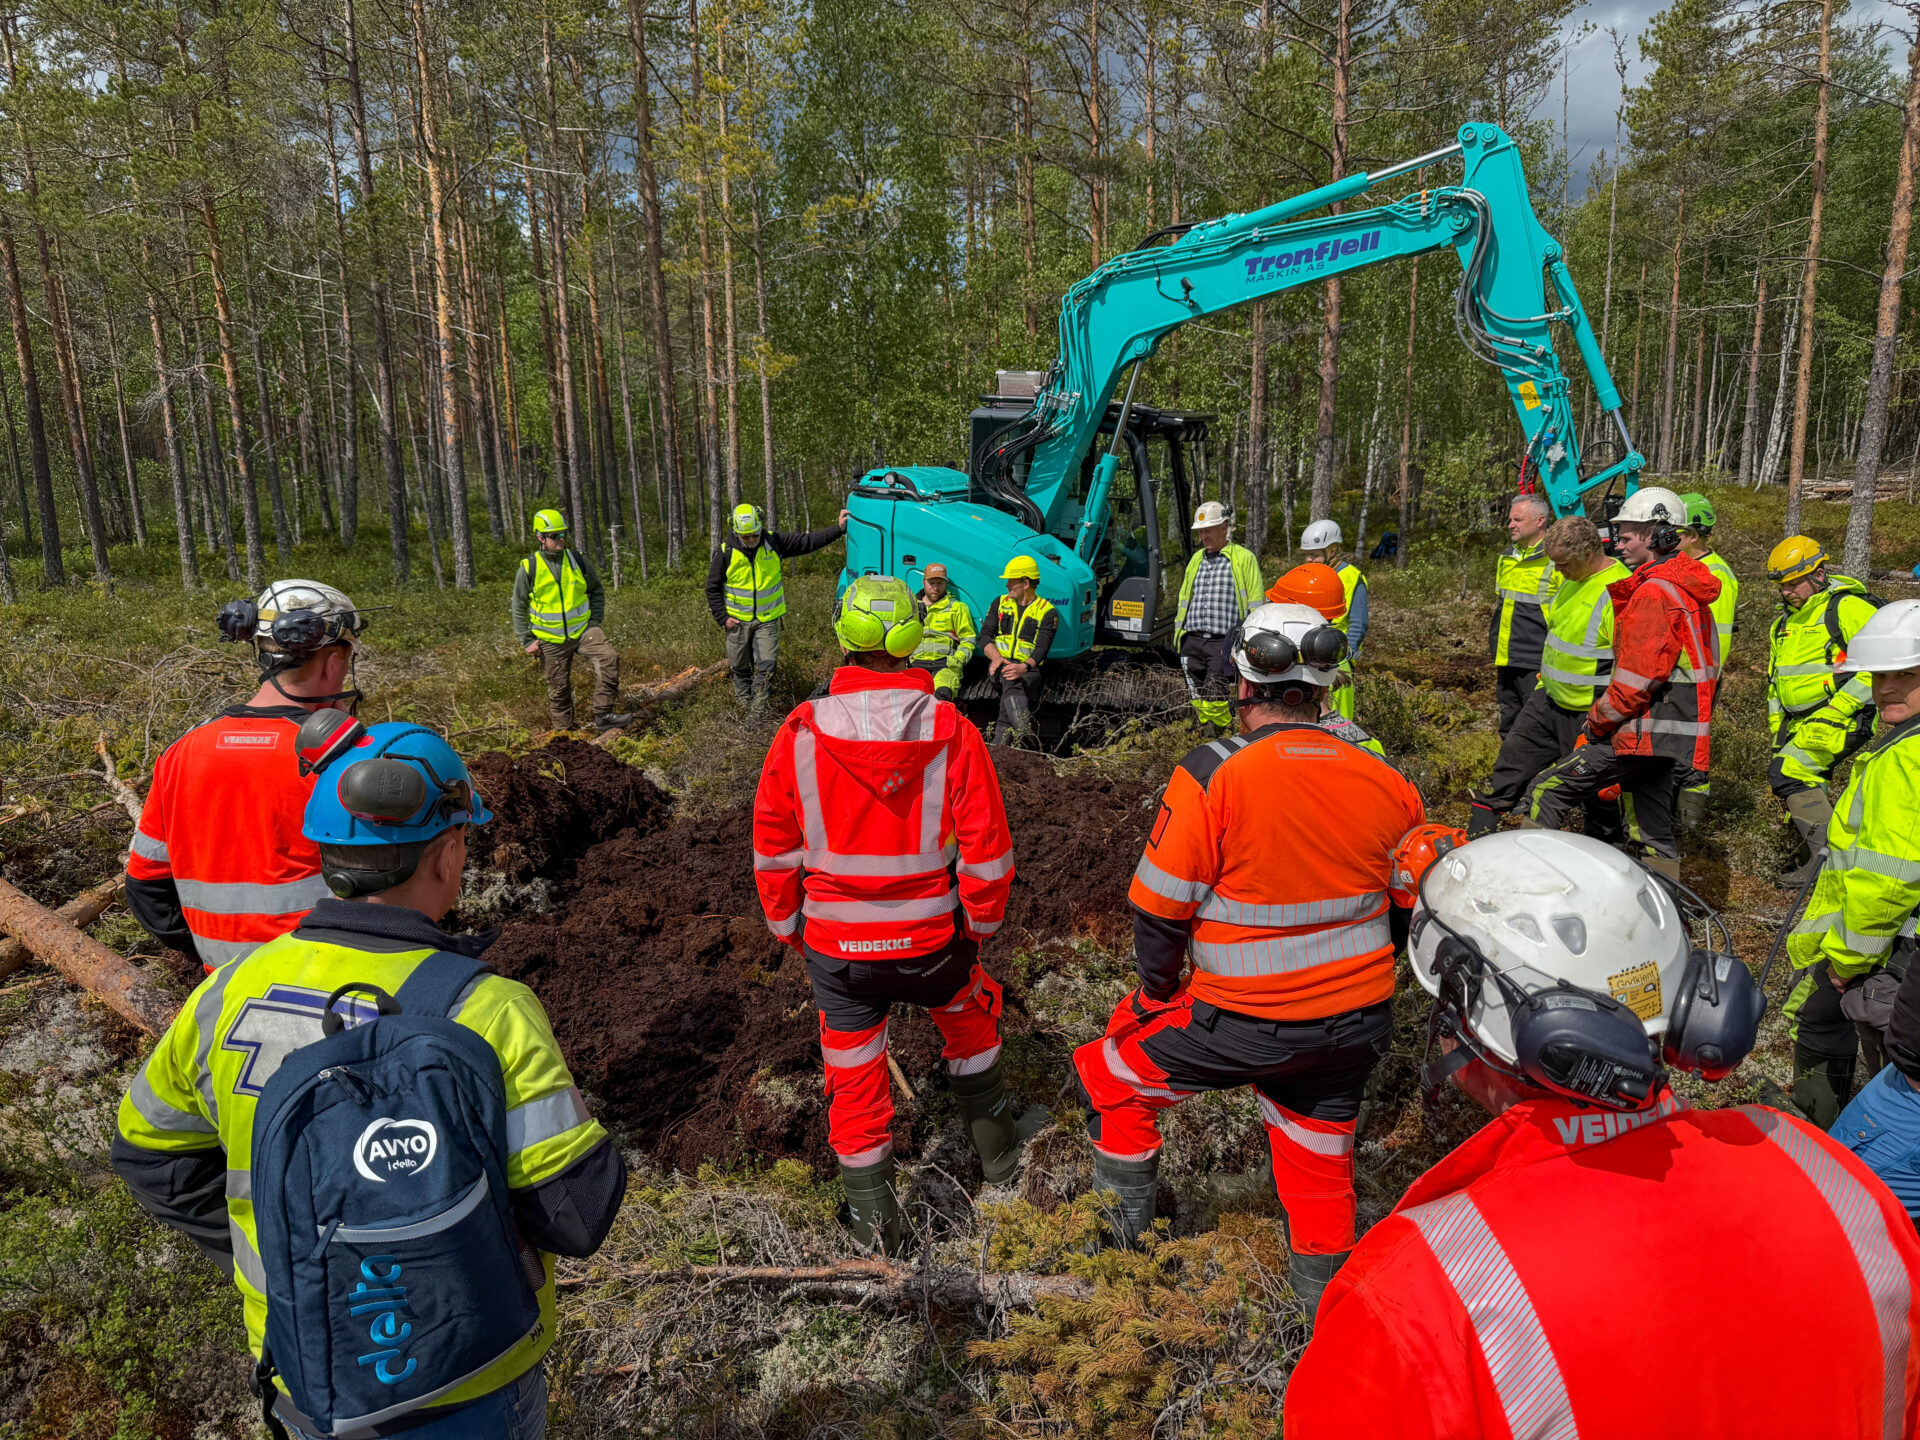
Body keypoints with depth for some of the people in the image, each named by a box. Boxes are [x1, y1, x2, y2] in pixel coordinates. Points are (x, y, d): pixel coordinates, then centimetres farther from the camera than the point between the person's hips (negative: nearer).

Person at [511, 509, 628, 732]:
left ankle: (603, 715, -20)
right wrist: (527, 641, -1)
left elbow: (597, 591, 15)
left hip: (583, 629, 1)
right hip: (550, 639, -1)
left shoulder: (578, 560, 1)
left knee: (609, 657, -24)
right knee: (559, 689, 5)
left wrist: (595, 622, 6)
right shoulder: (528, 568, -4)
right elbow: (519, 607, 4)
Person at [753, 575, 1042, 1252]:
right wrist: (979, 924, 7)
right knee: (969, 1017, 30)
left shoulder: (800, 733, -12)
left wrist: (788, 926, 12)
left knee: (854, 1072, 17)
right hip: (930, 941, 1)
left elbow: (772, 851, -3)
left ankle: (873, 1216, 30)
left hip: (835, 948, 0)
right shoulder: (952, 732, -14)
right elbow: (988, 853, -10)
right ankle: (996, 1145, 46)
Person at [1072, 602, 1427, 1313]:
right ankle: (1324, 1298, 44)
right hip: (1359, 1025, 5)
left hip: (1244, 1024, -5)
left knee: (1112, 1071, 19)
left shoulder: (1212, 776, -18)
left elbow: (1160, 908, -13)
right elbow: (1415, 905, 9)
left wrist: (1157, 990, 5)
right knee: (1319, 1152, 27)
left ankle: (1130, 1209, 36)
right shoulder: (1385, 782, -3)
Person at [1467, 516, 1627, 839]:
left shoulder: (1619, 591, -23)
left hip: (1588, 714, -8)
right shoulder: (1572, 579, 5)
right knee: (1512, 758, 10)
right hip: (1549, 699, 8)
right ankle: (1477, 833, 18)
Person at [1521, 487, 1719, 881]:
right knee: (1653, 834, 16)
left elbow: (1636, 677, -21)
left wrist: (1597, 722, -9)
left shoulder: (1655, 592, -16)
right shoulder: (1686, 589, 17)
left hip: (1644, 730, -10)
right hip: (1666, 732, 10)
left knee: (1548, 790, -10)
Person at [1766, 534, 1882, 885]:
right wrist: (1777, 729, 20)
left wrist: (1838, 708, -21)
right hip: (1801, 722, 9)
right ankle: (1818, 857, 17)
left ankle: (1828, 852, -10)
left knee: (1787, 775, -19)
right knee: (1801, 787, 7)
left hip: (1840, 717, -9)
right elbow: (1776, 679, 24)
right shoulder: (1785, 621, 16)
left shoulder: (1847, 607, -11)